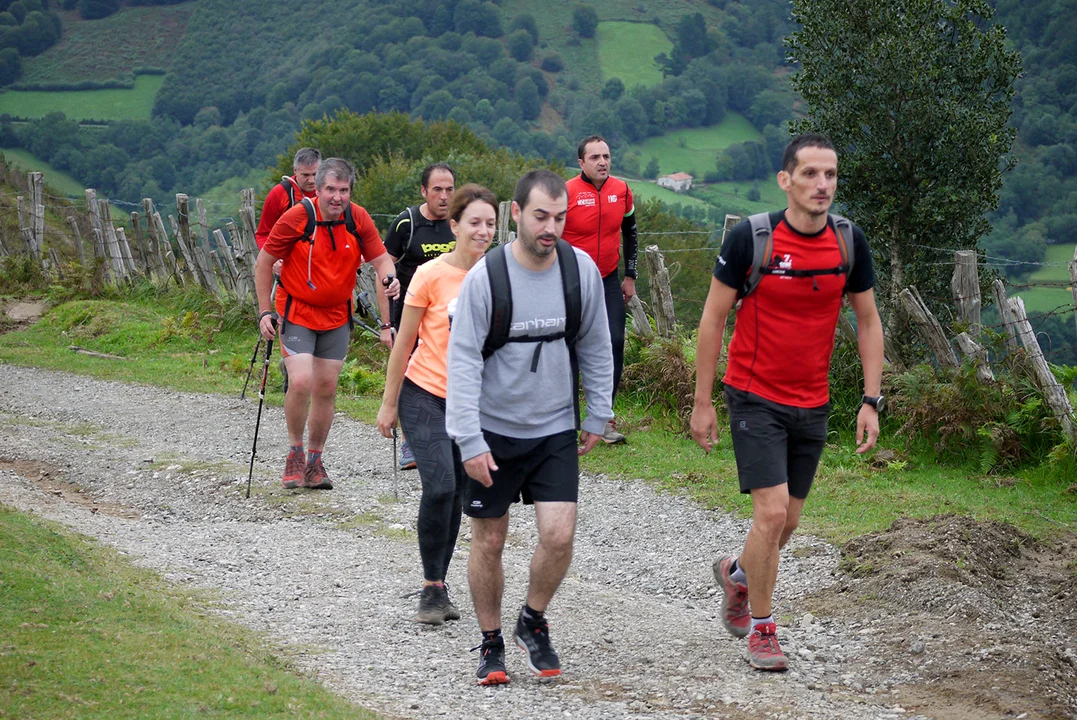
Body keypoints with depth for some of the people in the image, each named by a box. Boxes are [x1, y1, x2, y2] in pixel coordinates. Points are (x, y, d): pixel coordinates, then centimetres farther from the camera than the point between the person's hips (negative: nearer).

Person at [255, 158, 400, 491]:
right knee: (301, 382, -17)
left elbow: (381, 260, -1)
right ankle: (295, 453, 5)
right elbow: (264, 262, -6)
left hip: (337, 316, 3)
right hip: (297, 313, -3)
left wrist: (390, 281, -23)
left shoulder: (358, 219, -7)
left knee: (326, 389, 6)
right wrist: (265, 311, -8)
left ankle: (314, 463, 20)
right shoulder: (297, 218, -15)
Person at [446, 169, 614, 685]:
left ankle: (533, 623, 17)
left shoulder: (582, 269, -5)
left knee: (559, 535, -9)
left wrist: (598, 417, 10)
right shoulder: (485, 276, -15)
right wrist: (469, 440, -17)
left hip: (556, 430, 2)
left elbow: (595, 346, 9)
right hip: (493, 430, -2)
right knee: (489, 541, 6)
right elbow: (463, 360, -13)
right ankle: (491, 644, 24)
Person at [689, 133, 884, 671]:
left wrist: (871, 401, 0)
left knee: (786, 522, 12)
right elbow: (713, 317, -6)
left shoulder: (849, 242, -4)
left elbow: (868, 321, 7)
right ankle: (760, 628, 7)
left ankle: (735, 573, 44)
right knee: (772, 513, -13)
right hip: (755, 399, -4)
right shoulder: (750, 238, -14)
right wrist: (702, 402, -5)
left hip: (812, 405, 4)